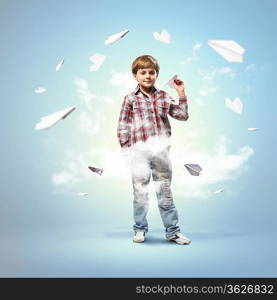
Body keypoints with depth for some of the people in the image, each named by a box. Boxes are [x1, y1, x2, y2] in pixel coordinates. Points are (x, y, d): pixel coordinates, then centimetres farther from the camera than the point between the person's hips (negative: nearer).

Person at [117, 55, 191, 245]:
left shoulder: (163, 97, 11)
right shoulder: (131, 99, 2)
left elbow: (182, 116, 11)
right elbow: (122, 126, 3)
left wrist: (182, 94, 5)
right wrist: (127, 148, -2)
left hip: (161, 150, 2)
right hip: (139, 152, -2)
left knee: (165, 192, 10)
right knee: (141, 192, 7)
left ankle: (172, 230, 20)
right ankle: (140, 229, 24)